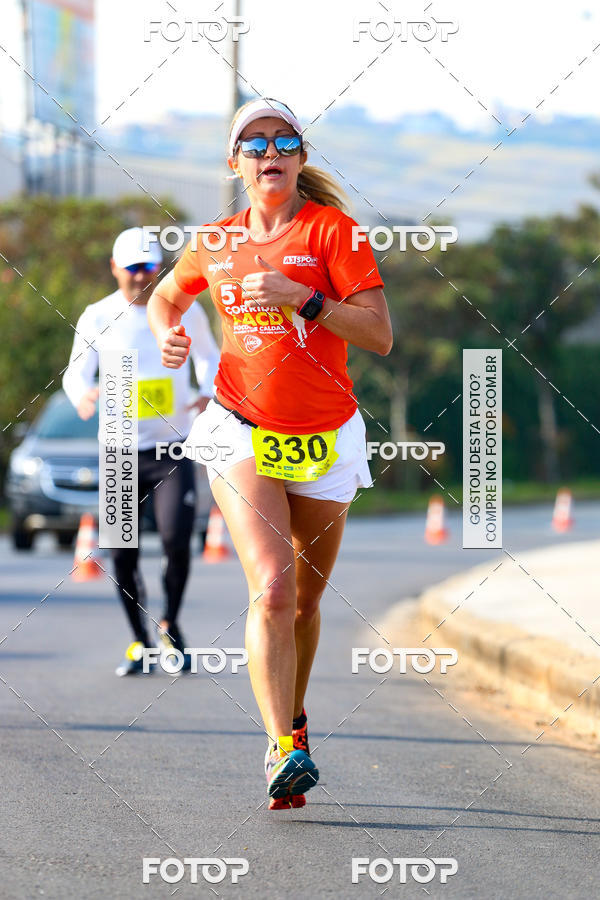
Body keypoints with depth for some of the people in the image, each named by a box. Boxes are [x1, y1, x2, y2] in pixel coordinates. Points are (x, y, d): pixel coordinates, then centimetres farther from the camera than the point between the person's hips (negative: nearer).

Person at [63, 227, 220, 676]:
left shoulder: (186, 310, 1)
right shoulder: (98, 318, -1)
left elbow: (209, 355, 18)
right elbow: (76, 371, 4)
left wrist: (210, 394, -3)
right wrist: (83, 394, -20)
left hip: (173, 450, -1)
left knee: (176, 539, -19)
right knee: (123, 555, 1)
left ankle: (171, 623, 7)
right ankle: (142, 643, 20)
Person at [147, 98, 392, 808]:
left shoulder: (331, 230, -6)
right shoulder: (215, 243, 5)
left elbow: (379, 336, -12)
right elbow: (166, 296, 26)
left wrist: (299, 297, -22)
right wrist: (168, 335, 4)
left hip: (324, 440, 0)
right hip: (243, 435, 0)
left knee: (305, 599, 12)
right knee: (271, 589, -19)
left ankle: (293, 716, 38)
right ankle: (283, 750, -25)